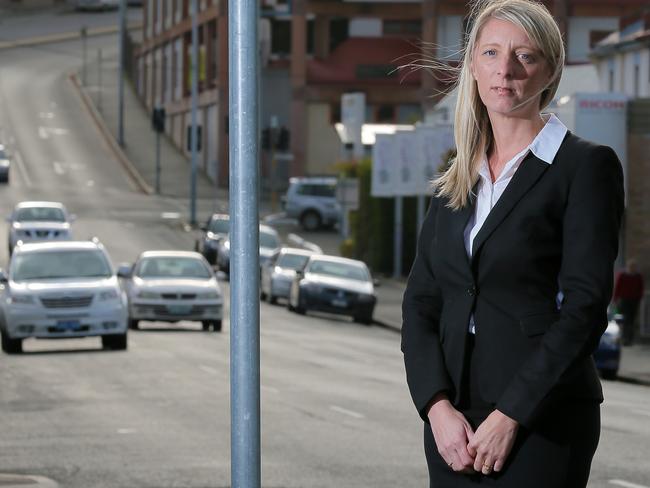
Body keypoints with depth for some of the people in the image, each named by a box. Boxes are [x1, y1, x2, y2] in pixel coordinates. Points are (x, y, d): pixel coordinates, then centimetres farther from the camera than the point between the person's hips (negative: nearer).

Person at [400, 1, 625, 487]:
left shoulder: (586, 166, -4)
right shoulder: (456, 182, 14)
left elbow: (584, 307, -11)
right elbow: (420, 301, 9)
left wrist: (510, 416, -15)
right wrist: (438, 407, -6)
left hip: (541, 423, -5)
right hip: (454, 425, 5)